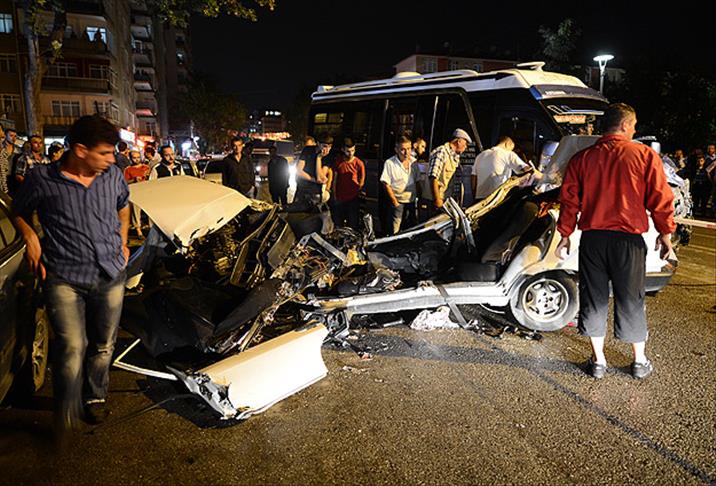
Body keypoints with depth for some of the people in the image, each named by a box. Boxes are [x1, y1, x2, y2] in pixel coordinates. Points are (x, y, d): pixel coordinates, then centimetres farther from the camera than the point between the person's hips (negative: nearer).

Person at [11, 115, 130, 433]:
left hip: (111, 276, 4)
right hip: (64, 278, -3)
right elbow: (19, 212, 12)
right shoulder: (42, 179, -7)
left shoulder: (113, 176, 2)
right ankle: (66, 417, 10)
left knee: (103, 345, 15)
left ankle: (96, 396, 38)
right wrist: (30, 238, -5)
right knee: (72, 347, -11)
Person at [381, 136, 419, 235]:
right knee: (394, 232, -7)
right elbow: (386, 184, -11)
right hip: (397, 201, -5)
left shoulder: (413, 162, 5)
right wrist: (394, 201, -13)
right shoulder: (390, 163, -10)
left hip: (411, 201, 5)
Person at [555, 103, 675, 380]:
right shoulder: (645, 156, -4)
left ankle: (598, 361, 21)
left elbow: (569, 200, 4)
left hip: (592, 239, 2)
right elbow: (661, 199, -2)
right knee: (631, 300, 11)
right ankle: (640, 362, 26)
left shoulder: (582, 158, 2)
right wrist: (665, 234, 9)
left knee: (593, 299, 11)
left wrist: (565, 235, 10)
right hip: (629, 240, -1)